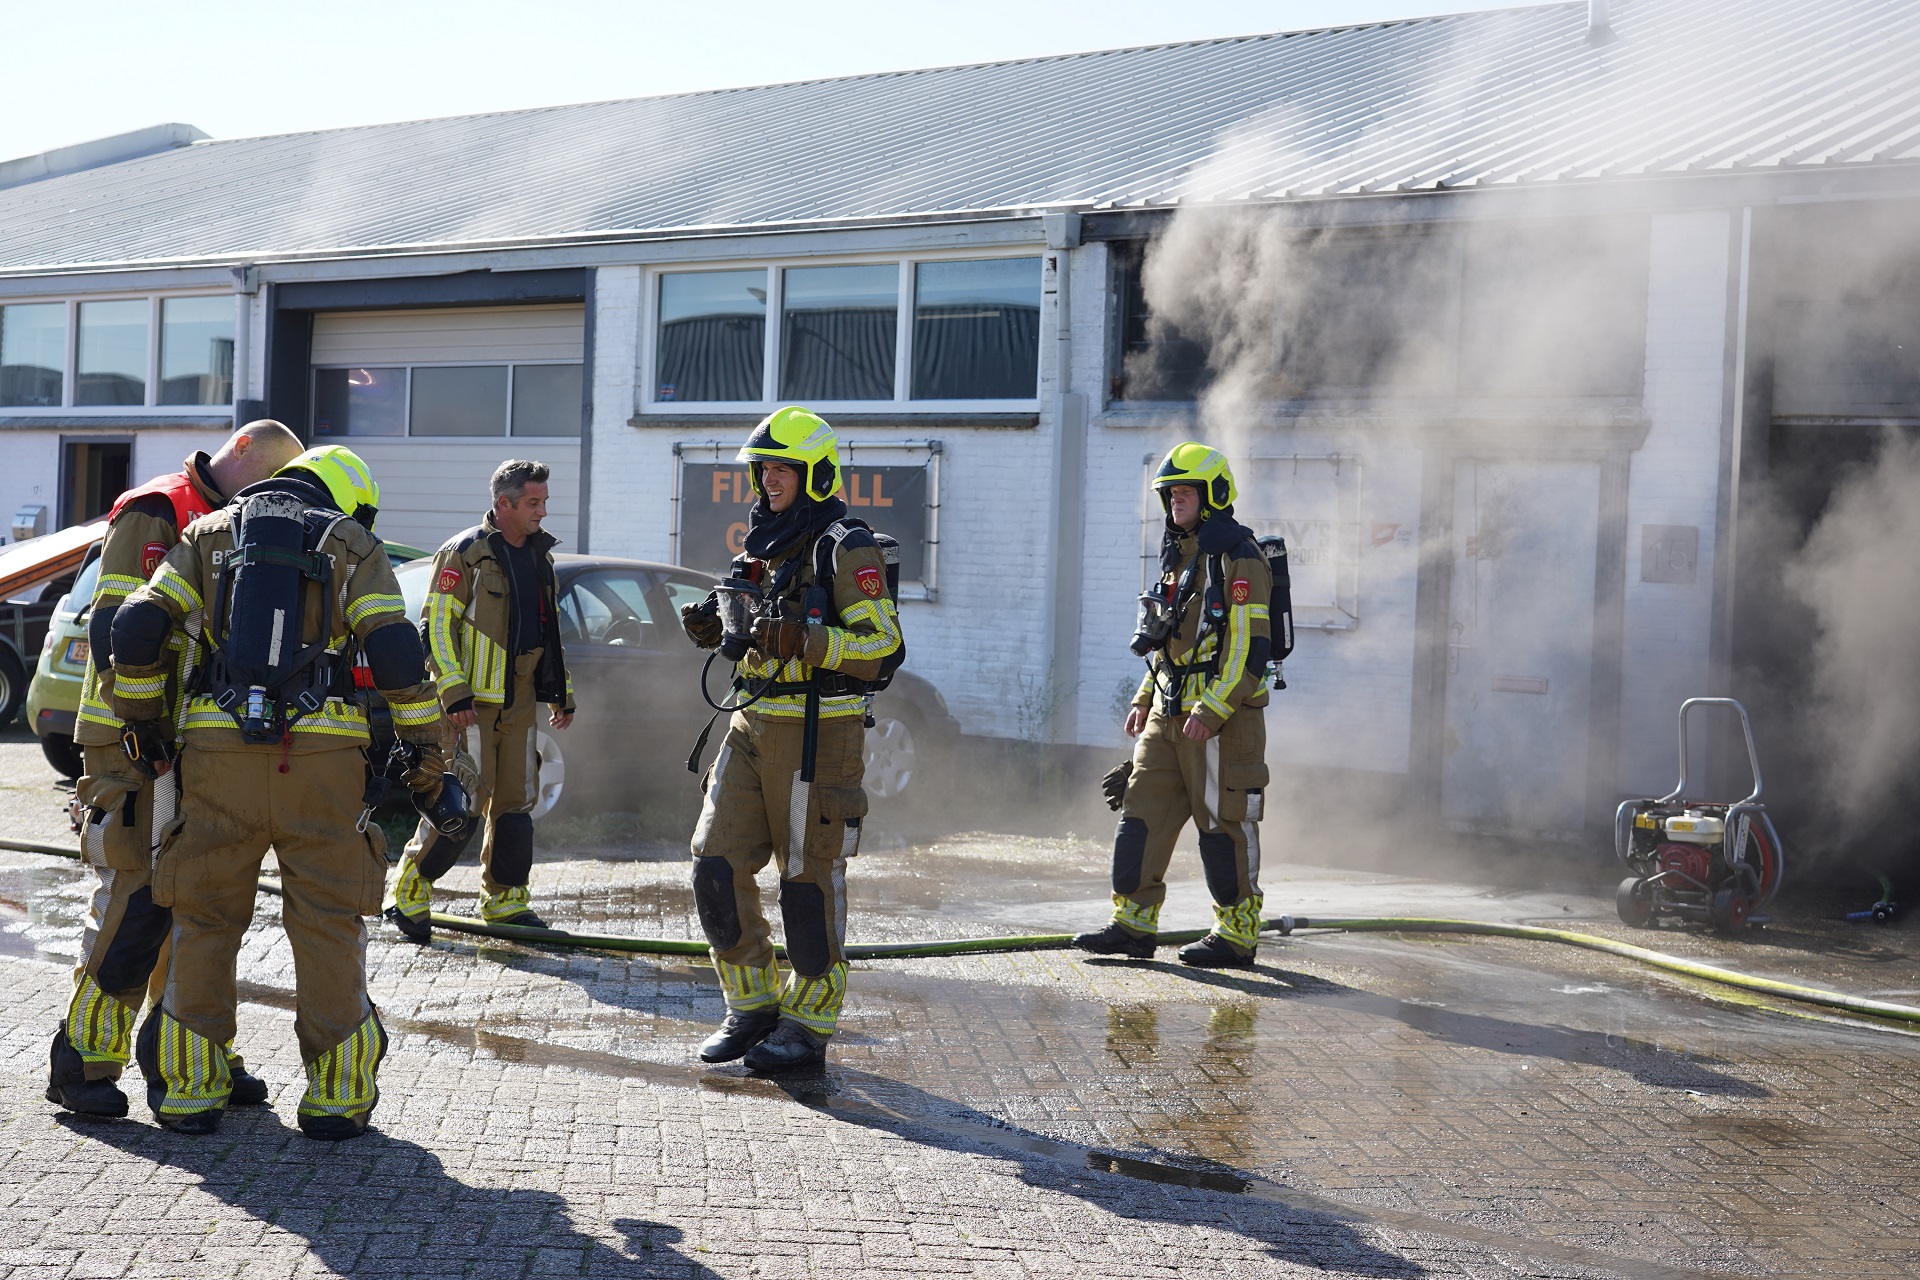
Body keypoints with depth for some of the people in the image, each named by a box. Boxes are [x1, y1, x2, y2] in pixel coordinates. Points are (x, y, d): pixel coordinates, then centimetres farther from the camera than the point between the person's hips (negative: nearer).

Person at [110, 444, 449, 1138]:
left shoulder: (209, 533, 16)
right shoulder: (355, 545, 10)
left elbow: (137, 625, 6)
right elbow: (396, 651, -3)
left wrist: (139, 715, 18)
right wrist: (425, 749, 3)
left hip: (218, 747, 2)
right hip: (321, 751, -2)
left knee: (205, 918, 11)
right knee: (328, 924, 5)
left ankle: (190, 1087, 15)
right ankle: (337, 1094, 6)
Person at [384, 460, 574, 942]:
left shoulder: (540, 558, 15)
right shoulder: (464, 553, -7)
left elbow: (549, 631, 24)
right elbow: (436, 626, -10)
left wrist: (562, 694, 20)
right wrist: (454, 693, -17)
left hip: (519, 703, 7)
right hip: (472, 702, -7)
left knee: (516, 802, 8)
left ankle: (505, 900, 19)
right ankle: (409, 895, 3)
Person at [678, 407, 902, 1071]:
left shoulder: (846, 549, -9)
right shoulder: (763, 546, 17)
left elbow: (882, 642, -16)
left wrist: (806, 641, -27)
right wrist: (716, 630, 6)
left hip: (818, 734, -8)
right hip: (752, 724, 8)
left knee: (810, 878, -1)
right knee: (717, 865, 3)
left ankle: (809, 1022, 11)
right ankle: (753, 1006, 17)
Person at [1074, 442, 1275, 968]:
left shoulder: (1239, 559, -11)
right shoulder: (1180, 556, 17)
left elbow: (1250, 645, -18)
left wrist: (1212, 710, -22)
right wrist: (1144, 700, 17)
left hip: (1221, 717, -9)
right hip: (1170, 715, 9)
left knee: (1225, 825, -2)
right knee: (1142, 812, 6)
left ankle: (1237, 934, 7)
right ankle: (1133, 922, 11)